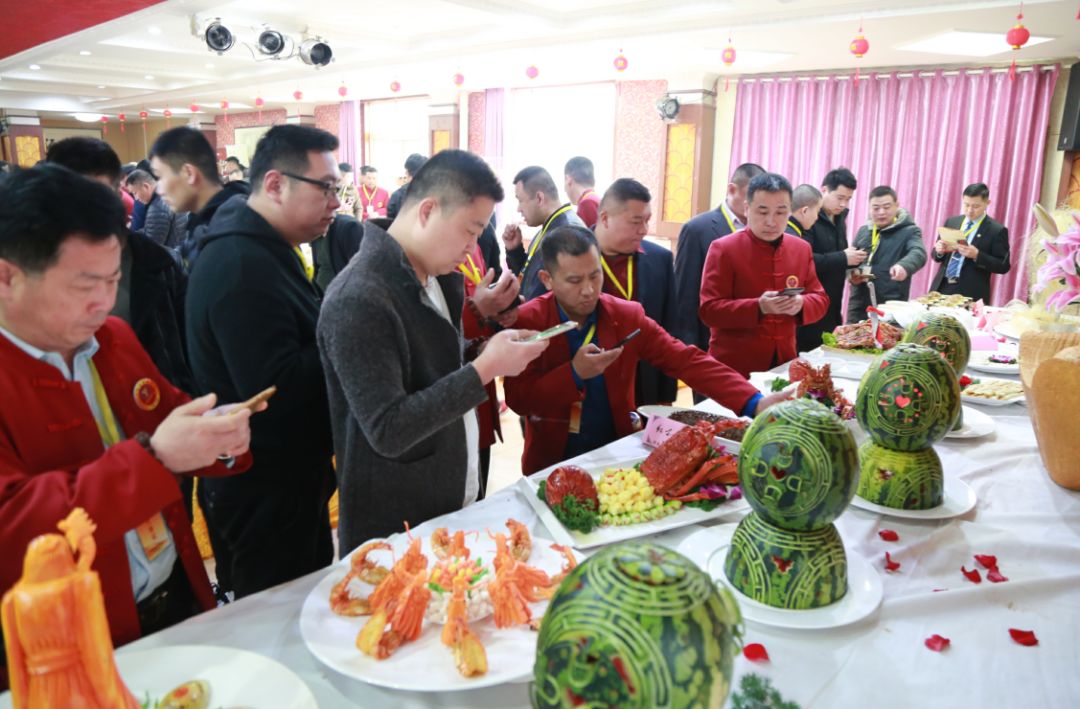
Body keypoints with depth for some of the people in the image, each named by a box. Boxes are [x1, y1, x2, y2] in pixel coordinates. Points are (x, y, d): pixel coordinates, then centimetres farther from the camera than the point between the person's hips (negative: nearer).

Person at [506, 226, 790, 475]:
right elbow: (517, 399, -12)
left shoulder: (627, 315, -5)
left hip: (616, 454, 2)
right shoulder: (527, 321, -9)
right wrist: (574, 373, -26)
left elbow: (688, 360, -10)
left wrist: (753, 402, -22)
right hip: (553, 461, -2)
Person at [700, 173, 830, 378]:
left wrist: (801, 305, -13)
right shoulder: (723, 248, -10)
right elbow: (709, 310, -14)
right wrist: (758, 307, -27)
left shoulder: (802, 249, 6)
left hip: (784, 363, 5)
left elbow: (820, 299, 10)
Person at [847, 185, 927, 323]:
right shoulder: (863, 231, 14)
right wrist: (851, 274, -3)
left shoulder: (910, 231, -2)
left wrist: (904, 265, -45)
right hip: (858, 306, 5)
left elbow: (918, 253, -21)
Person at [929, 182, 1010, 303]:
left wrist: (977, 255, -18)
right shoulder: (951, 222, 10)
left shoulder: (997, 230, -3)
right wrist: (939, 250, -8)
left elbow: (1003, 266, -5)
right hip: (942, 287, 4)